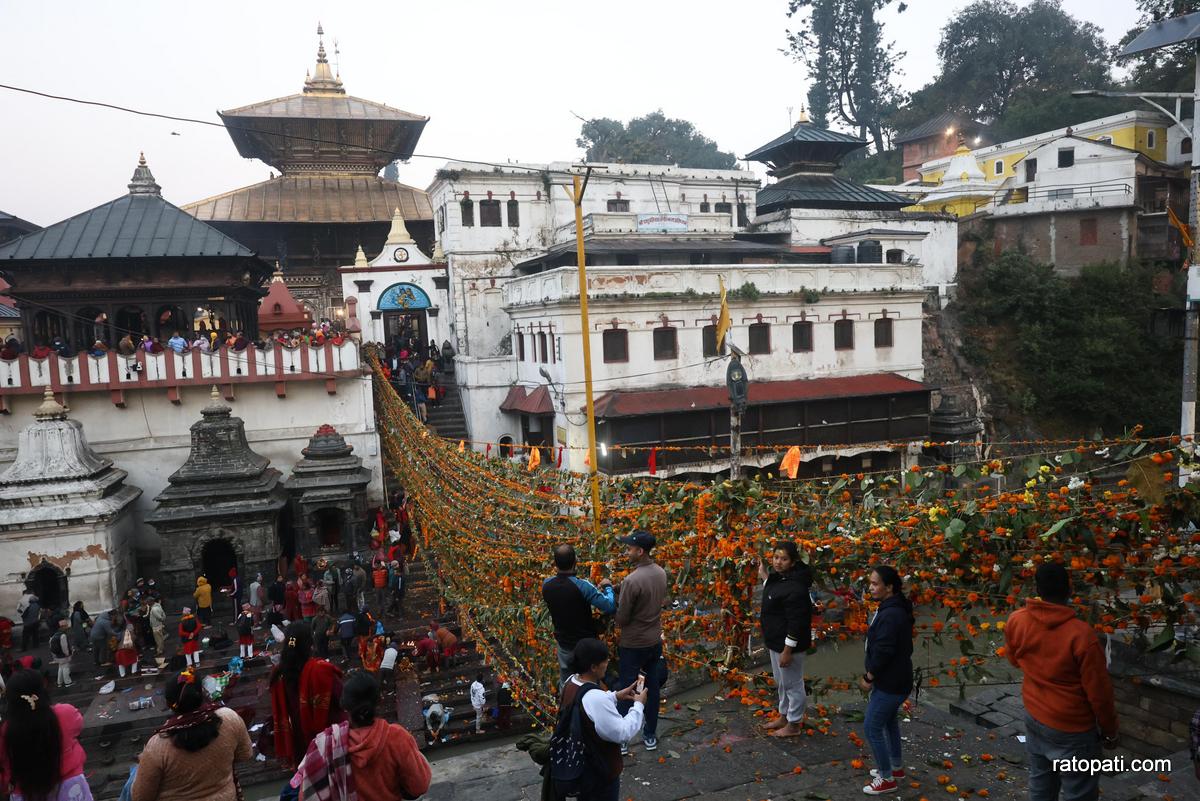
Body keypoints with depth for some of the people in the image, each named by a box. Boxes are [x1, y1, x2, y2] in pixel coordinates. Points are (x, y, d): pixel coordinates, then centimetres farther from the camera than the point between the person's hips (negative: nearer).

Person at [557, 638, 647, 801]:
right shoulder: (596, 699, -36)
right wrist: (639, 705, -16)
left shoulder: (571, 681, -8)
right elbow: (622, 734, -27)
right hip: (599, 771, -7)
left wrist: (615, 696, 3)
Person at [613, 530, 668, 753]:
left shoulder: (631, 580, -26)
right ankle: (650, 736, 27)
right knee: (652, 687, 16)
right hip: (655, 641, 7)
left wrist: (616, 609, 2)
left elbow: (621, 618, -19)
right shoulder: (661, 573, -3)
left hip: (633, 645, -6)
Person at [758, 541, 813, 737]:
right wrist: (764, 577, 16)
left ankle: (794, 725, 22)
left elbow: (796, 622, -25)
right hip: (776, 641, 10)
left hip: (789, 644, -10)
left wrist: (787, 650, -22)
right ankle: (784, 716, 40)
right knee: (781, 682, 24)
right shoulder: (779, 577, 3)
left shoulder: (795, 587, -26)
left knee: (792, 684, 7)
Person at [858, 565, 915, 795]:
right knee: (888, 721, 25)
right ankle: (896, 767, 41)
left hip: (891, 683, -11)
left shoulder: (890, 615, -27)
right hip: (894, 679, 11)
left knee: (872, 727, -2)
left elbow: (883, 651, -28)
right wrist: (872, 676, 10)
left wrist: (869, 677, -14)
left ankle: (887, 779, 10)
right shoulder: (894, 609, 7)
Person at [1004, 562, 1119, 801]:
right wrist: (1109, 731, -1)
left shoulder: (1016, 621, -11)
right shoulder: (1081, 635, -28)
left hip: (1034, 719, 5)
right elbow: (1099, 692, -17)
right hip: (1072, 732, -5)